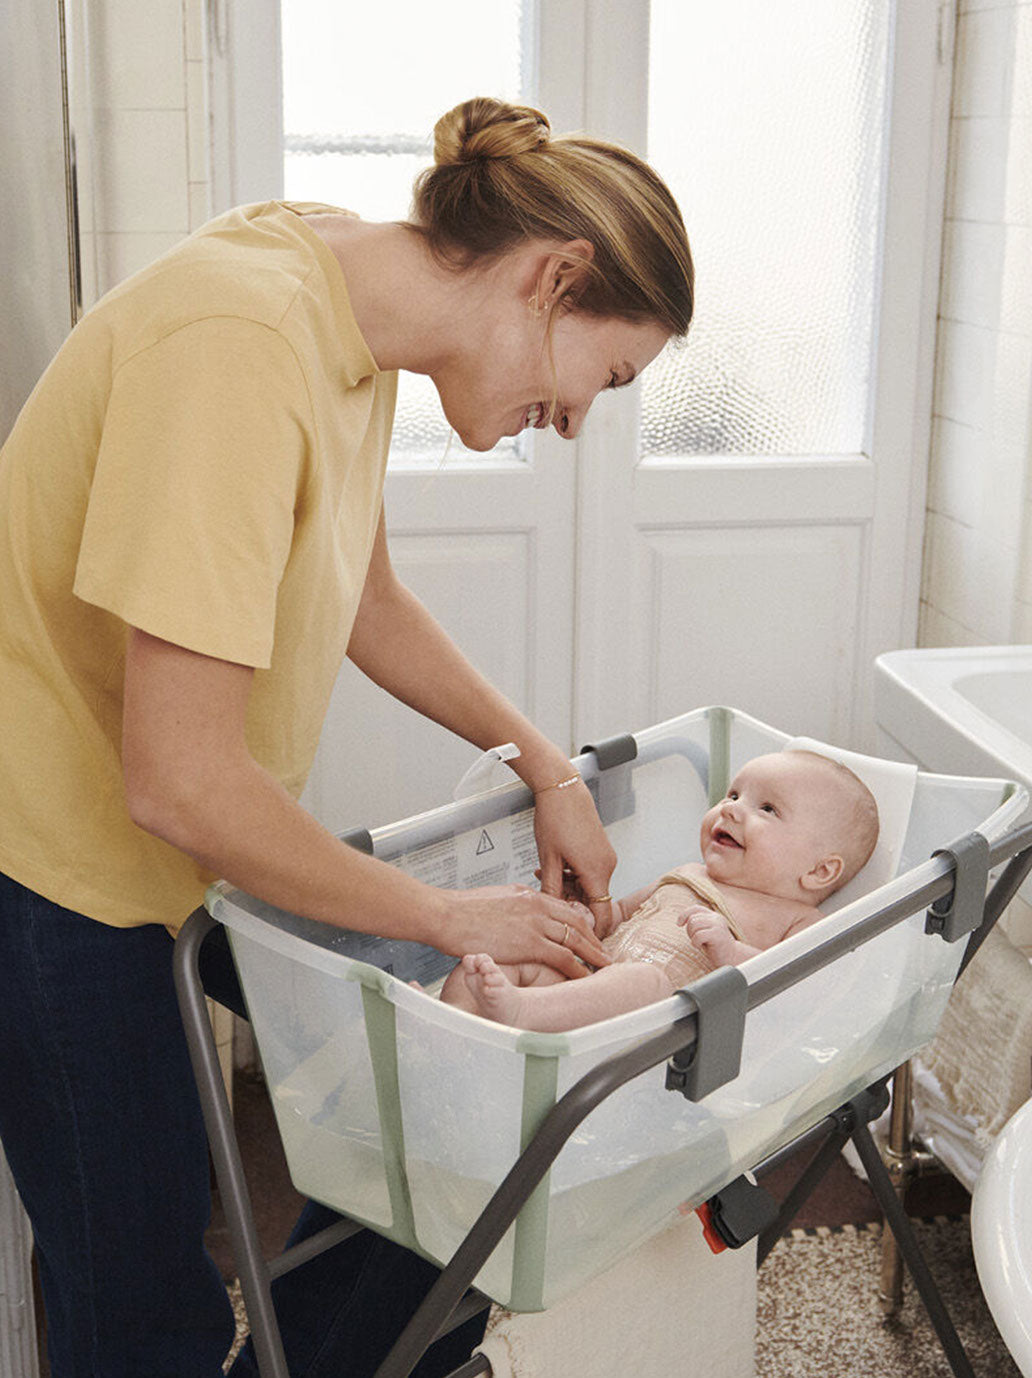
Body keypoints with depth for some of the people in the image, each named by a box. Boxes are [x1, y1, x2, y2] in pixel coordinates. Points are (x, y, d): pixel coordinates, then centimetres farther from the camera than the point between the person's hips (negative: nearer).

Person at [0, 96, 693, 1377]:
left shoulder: (352, 303, 0)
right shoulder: (240, 344, -30)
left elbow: (362, 601, 15)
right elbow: (179, 780, -30)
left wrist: (543, 764, 9)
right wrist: (448, 915, -17)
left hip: (182, 841, 9)